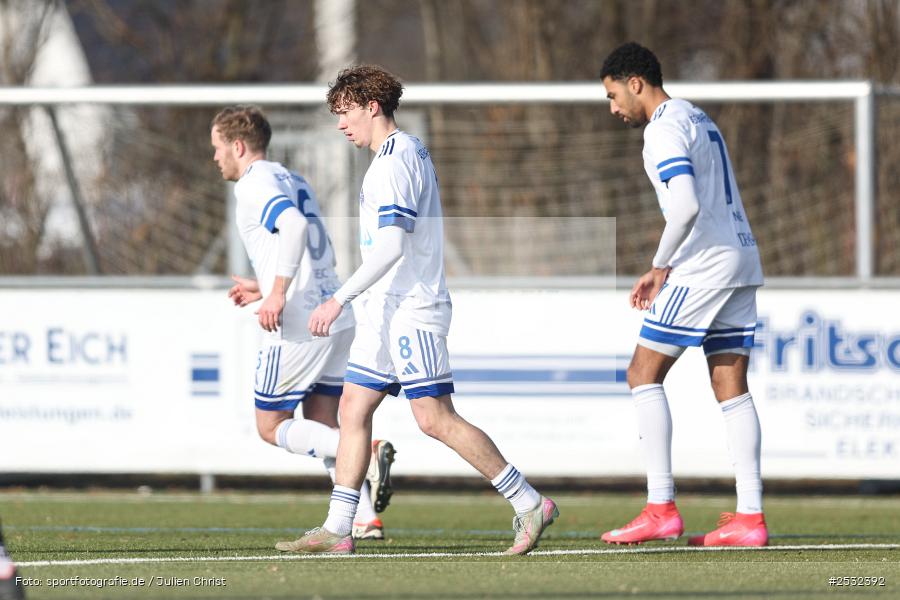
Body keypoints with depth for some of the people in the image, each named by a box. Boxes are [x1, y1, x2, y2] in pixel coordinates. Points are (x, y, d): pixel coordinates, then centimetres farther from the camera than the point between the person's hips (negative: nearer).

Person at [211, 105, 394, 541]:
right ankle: (366, 520, 1)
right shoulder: (293, 181, 21)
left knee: (272, 427, 2)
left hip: (298, 325, -9)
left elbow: (295, 226, -27)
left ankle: (367, 453, -18)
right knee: (321, 427, 14)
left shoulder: (253, 186, -7)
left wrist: (278, 293, -25)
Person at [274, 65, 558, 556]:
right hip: (387, 312, 11)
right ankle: (336, 530, 5)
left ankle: (529, 503, -8)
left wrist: (340, 299, -23)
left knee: (435, 418, -12)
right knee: (353, 409, 6)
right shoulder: (407, 153, 17)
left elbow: (391, 244, -24)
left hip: (410, 310, -11)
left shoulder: (395, 161, -15)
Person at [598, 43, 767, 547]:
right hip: (742, 258, 9)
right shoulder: (699, 119, 20)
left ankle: (661, 509, -9)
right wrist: (664, 272, 18)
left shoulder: (664, 129, -10)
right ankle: (751, 517, 0)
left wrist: (660, 266, -10)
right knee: (731, 387, 6)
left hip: (706, 263, -9)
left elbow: (687, 207, -23)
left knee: (644, 374, -3)